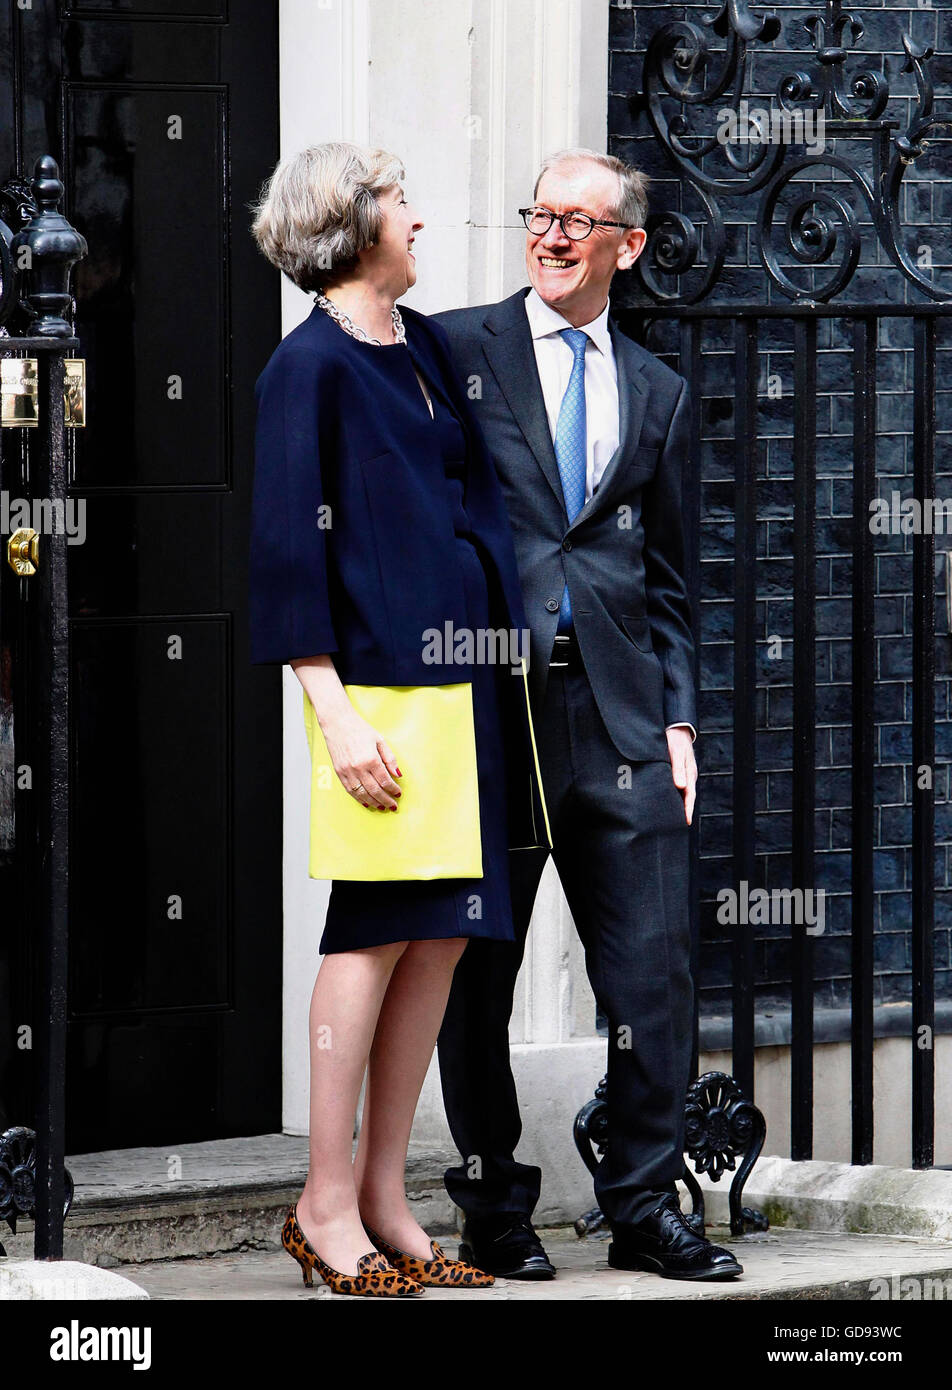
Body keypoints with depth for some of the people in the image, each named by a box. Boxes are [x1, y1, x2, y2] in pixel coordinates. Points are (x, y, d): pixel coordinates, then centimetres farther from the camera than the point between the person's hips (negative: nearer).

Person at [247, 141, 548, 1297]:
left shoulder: (427, 345, 16)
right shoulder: (309, 367, -8)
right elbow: (287, 552, -11)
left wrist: (506, 662, 18)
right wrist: (337, 714, -16)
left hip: (468, 674, 8)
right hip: (381, 675, -8)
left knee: (444, 934, 7)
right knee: (378, 928, -4)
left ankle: (383, 1198, 13)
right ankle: (326, 1204, 3)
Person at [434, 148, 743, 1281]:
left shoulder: (657, 392, 16)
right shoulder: (456, 351, 4)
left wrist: (677, 718, 7)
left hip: (619, 713, 3)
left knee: (654, 967, -2)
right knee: (477, 972, 3)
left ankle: (645, 1210, 7)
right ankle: (494, 1214, 13)